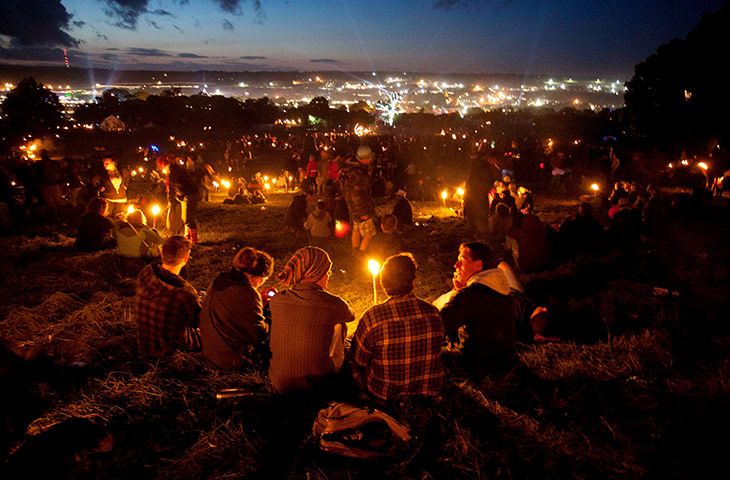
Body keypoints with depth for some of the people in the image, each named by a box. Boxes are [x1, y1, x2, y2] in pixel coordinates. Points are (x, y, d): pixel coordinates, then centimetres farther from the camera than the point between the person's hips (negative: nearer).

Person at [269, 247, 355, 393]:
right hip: (317, 384, -3)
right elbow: (351, 316, 8)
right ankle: (337, 367, 45)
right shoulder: (333, 304, -18)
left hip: (280, 384, 3)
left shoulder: (276, 301, -10)